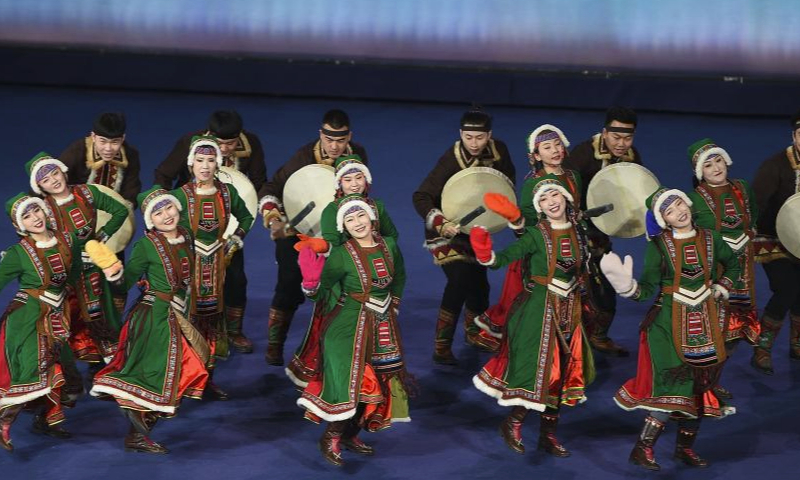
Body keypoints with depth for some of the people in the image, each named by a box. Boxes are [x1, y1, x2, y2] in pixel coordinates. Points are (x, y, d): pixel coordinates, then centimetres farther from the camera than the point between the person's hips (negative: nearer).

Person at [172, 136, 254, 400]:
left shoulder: (227, 192, 2)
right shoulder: (181, 195, -9)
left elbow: (246, 217, 19)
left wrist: (236, 238, 8)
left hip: (216, 262, 4)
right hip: (187, 260, -4)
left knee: (213, 314, 7)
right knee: (188, 316, -4)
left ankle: (209, 377, 15)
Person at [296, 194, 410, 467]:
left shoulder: (389, 246, -1)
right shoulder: (342, 255, -15)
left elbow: (399, 278, 20)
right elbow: (319, 294, -17)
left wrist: (393, 306, 18)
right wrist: (310, 281, -37)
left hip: (383, 327, 6)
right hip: (349, 326, -6)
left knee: (376, 383, 11)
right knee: (350, 381, -13)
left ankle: (351, 435, 26)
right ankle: (331, 438, 4)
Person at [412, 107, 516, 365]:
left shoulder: (498, 150, -12)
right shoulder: (451, 161, -29)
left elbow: (508, 179, 8)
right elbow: (421, 197, -31)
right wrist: (441, 224, -45)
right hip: (448, 230, -6)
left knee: (478, 280, 18)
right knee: (460, 280, -21)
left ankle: (475, 331, 44)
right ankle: (442, 347, -14)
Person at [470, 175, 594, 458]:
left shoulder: (576, 233, 6)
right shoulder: (536, 235, -11)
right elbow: (507, 256, -25)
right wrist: (488, 257, -42)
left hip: (568, 312, 6)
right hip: (538, 308, -6)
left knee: (559, 372, 9)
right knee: (537, 368, -9)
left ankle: (549, 434, 18)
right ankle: (513, 424, 10)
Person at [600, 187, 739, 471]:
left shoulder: (710, 240, 4)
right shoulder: (659, 245, -4)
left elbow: (733, 264, 24)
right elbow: (648, 288, -10)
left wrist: (722, 288, 9)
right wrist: (628, 287, -29)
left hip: (706, 322, 4)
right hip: (669, 322, -4)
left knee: (700, 384, 7)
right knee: (675, 381, -16)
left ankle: (685, 447, 20)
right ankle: (643, 449, -13)